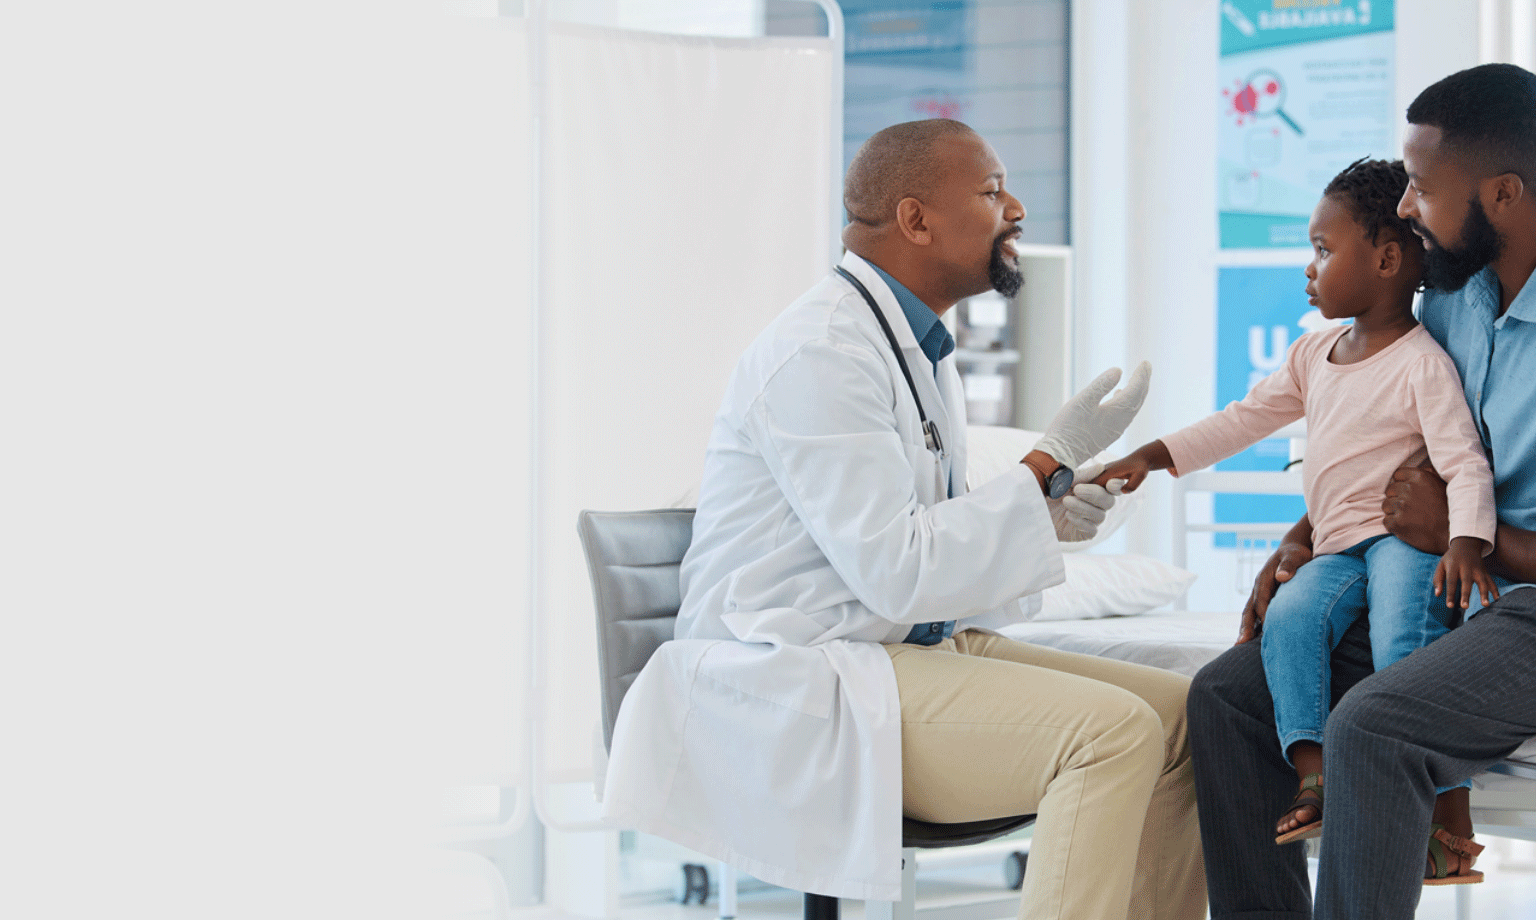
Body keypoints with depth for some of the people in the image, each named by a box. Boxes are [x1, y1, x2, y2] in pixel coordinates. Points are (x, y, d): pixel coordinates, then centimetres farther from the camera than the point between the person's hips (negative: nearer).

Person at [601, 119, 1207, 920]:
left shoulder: (919, 345, 15)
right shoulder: (822, 352, -17)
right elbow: (893, 572, -22)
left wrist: (1045, 515, 2)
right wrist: (1049, 466, -16)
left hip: (918, 646, 10)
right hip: (801, 683, -10)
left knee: (1180, 713, 0)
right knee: (1113, 731, -24)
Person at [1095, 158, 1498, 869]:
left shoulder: (1423, 363, -8)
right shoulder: (1314, 355, 17)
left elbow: (1466, 463, -16)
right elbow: (1243, 421, 23)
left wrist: (1467, 542, -32)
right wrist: (1152, 456, 15)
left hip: (1407, 537, -7)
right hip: (1336, 550, 7)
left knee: (1401, 644, -32)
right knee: (1288, 616, -24)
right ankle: (1312, 775, -30)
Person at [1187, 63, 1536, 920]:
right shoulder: (1454, 297, 6)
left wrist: (1462, 532, -15)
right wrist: (1302, 545, 8)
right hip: (1435, 594, 9)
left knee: (1373, 725, -32)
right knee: (1228, 693, -4)